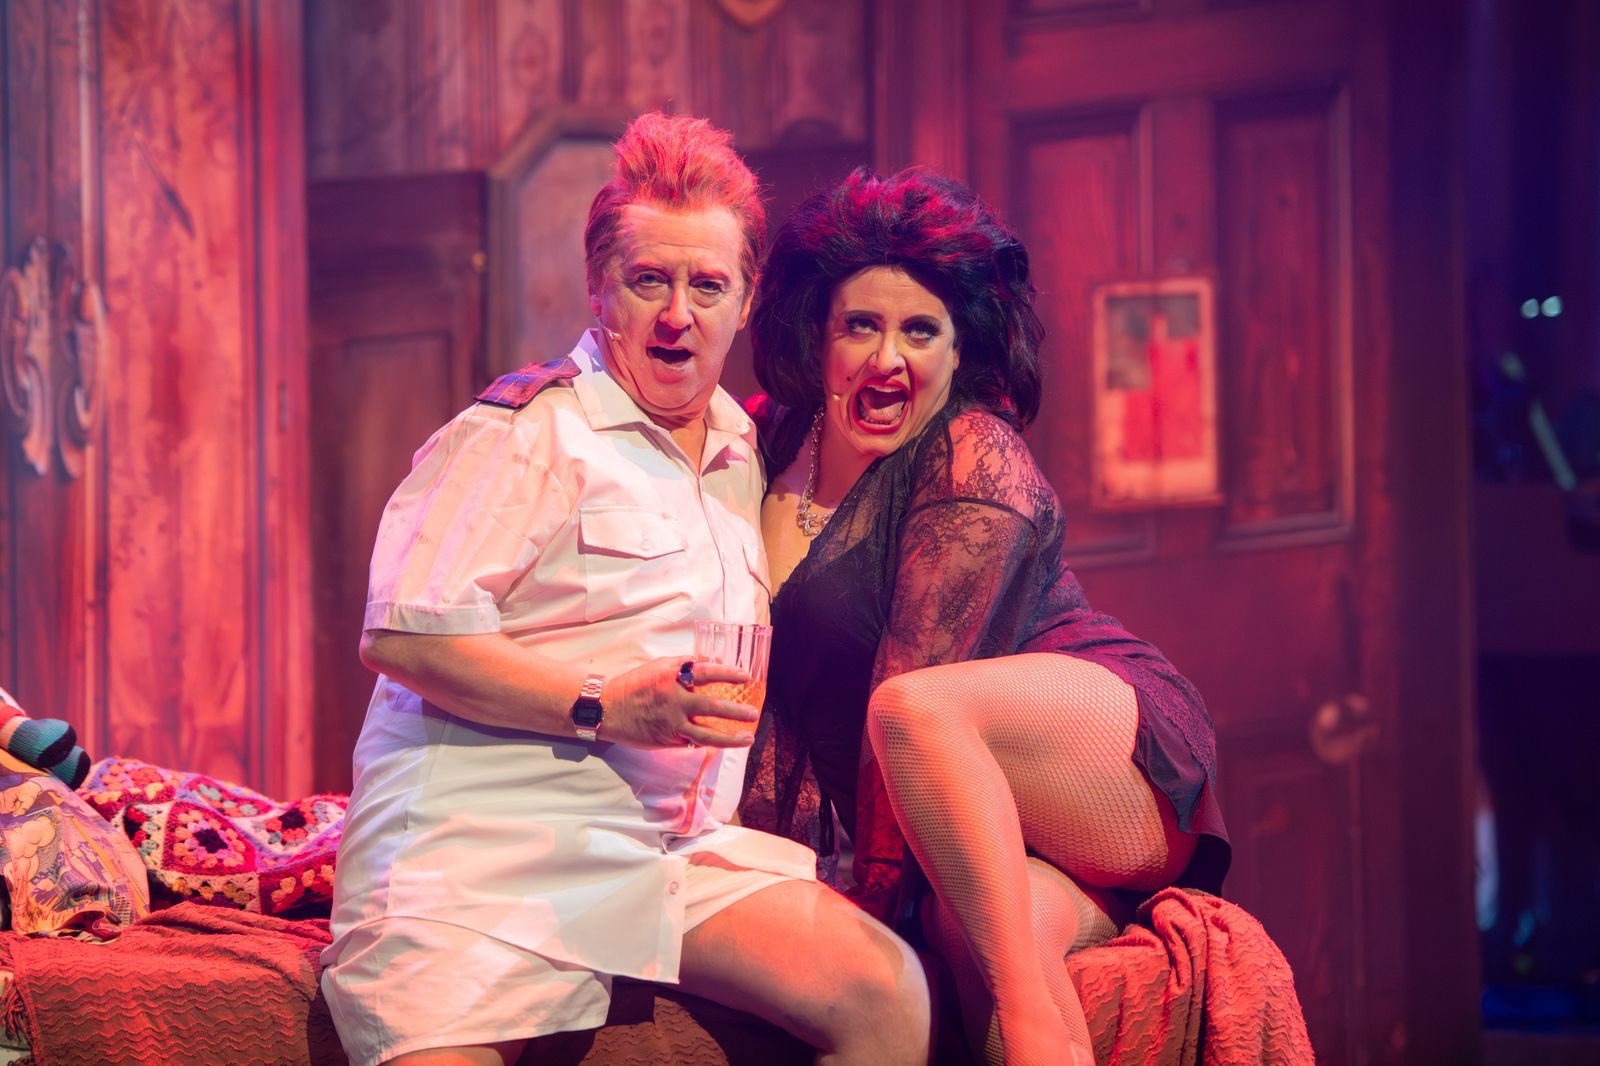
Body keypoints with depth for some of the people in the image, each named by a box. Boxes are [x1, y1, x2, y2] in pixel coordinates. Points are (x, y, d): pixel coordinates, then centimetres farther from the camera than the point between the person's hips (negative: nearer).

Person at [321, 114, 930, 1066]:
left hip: (677, 845, 6)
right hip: (486, 838, -6)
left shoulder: (742, 452, 21)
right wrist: (606, 706, -17)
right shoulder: (527, 430, -2)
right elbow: (403, 636, -13)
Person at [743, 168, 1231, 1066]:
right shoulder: (778, 443, 11)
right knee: (971, 923, -34)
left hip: (1132, 753, -4)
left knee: (917, 710, -36)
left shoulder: (977, 463, -9)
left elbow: (908, 692, -15)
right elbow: (772, 668, 8)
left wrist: (872, 885, -19)